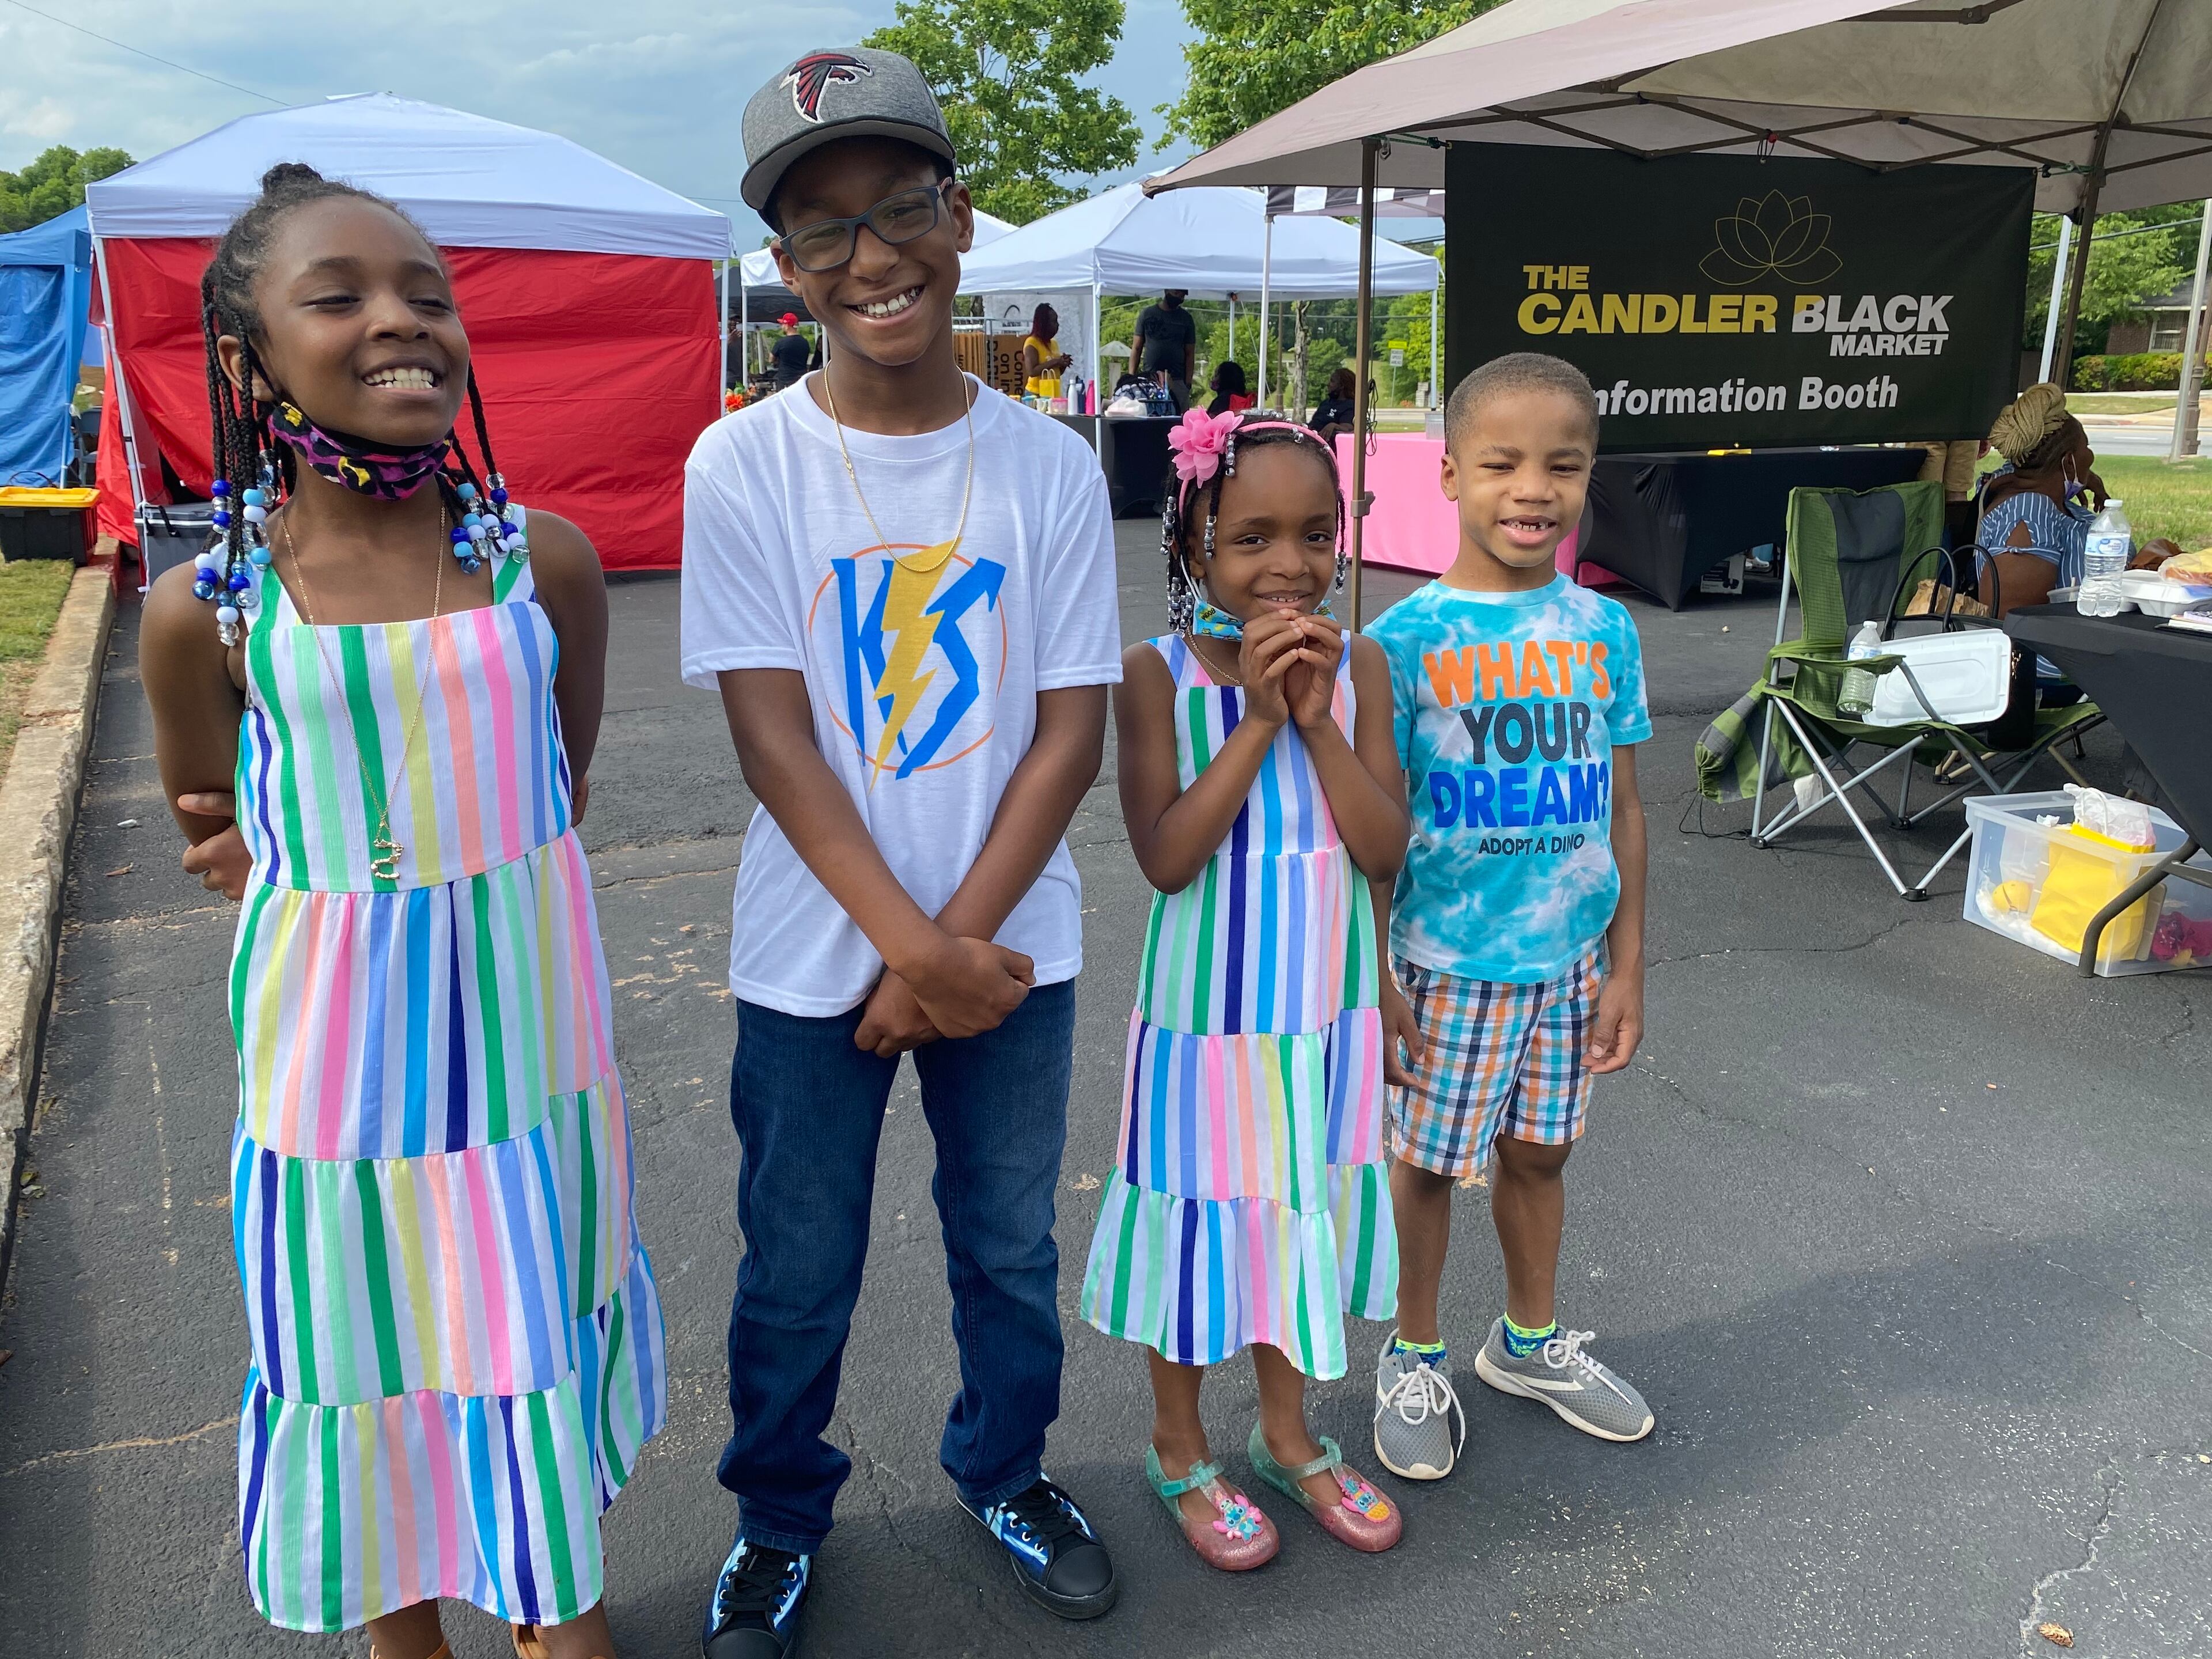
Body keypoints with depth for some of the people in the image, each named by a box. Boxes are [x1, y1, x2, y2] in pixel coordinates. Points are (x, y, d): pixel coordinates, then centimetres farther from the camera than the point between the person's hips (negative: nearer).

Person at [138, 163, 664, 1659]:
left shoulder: (546, 562, -7)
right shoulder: (210, 609, -9)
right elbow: (226, 847, 6)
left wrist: (454, 863, -5)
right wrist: (324, 871, -6)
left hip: (530, 1022, 1)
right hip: (334, 1049, 0)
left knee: (545, 1343, 17)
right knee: (371, 1367, 16)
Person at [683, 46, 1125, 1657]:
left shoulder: (1050, 466, -4)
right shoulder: (744, 466, -8)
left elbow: (1072, 728, -5)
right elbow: (774, 738, -12)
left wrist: (957, 938, -12)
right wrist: (913, 947, -17)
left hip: (1007, 944, 2)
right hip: (815, 958, -1)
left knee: (1012, 1246, 17)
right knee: (797, 1273, 13)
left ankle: (1007, 1472, 44)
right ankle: (781, 1514, 40)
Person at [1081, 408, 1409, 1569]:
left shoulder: (1357, 666, -4)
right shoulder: (1157, 674, -13)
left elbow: (1386, 852, -10)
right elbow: (1166, 857, -21)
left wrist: (1319, 721, -21)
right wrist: (1258, 721, -25)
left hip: (1325, 1007, 4)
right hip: (1205, 1008, -3)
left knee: (1296, 1208, 19)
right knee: (1200, 1217, 11)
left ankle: (1287, 1434, 42)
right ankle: (1179, 1450, 35)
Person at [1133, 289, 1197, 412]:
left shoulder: (1186, 319, 11)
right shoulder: (1147, 314, 10)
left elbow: (1190, 354, 9)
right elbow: (1136, 348, 10)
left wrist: (1188, 384, -3)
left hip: (1177, 382, 0)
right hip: (1148, 379, 0)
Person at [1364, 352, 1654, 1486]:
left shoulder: (1603, 630, -1)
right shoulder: (1408, 638, -12)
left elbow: (1622, 806, 5)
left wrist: (1626, 965, 5)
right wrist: (1373, 981, -10)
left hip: (1570, 957, 4)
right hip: (1448, 962, -3)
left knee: (1539, 1150, 19)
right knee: (1429, 1160, 10)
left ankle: (1530, 1340, 42)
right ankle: (1414, 1358, 33)